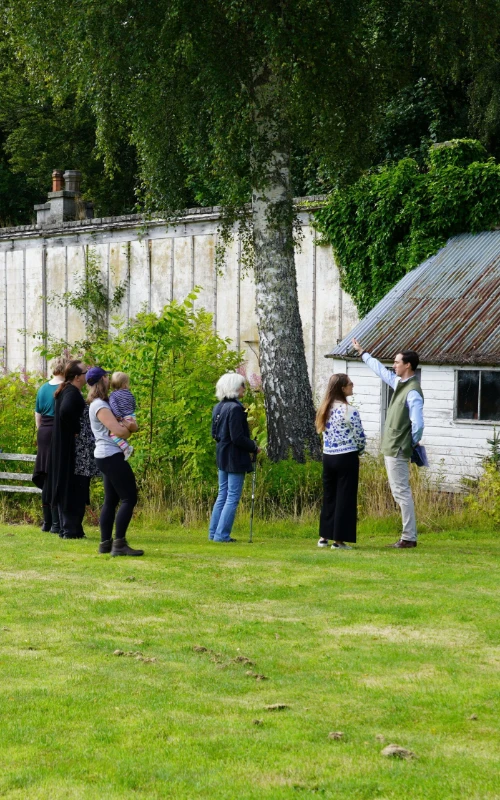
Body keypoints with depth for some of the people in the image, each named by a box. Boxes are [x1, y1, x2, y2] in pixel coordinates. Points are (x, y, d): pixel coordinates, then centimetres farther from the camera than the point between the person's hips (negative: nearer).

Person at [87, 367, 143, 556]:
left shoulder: (103, 404, 17)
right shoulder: (100, 406, -13)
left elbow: (133, 426, 15)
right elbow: (118, 431, -22)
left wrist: (129, 424, -8)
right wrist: (128, 428, -1)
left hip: (107, 457, 10)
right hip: (112, 456, -10)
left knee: (111, 500, 11)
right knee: (129, 498, -12)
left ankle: (106, 543, 12)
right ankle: (119, 544, -16)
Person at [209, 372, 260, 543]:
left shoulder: (218, 407, 8)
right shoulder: (235, 408, -19)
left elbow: (215, 433, 14)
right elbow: (238, 438, -21)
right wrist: (254, 447, -10)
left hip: (223, 456, 9)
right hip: (236, 458, -9)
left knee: (222, 495, 15)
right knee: (233, 498, -2)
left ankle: (214, 533, 17)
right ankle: (222, 534, -3)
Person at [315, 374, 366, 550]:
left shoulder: (325, 410, 7)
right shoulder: (350, 412, -14)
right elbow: (360, 437, -11)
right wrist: (358, 451, 11)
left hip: (328, 456, 6)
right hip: (346, 458, -6)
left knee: (329, 496, 15)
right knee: (345, 498, 1)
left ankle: (324, 537, 18)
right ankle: (339, 540, 2)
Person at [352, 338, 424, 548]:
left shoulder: (413, 392, -19)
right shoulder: (399, 383, 10)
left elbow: (417, 424, -23)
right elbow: (380, 370, 27)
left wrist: (412, 444, -8)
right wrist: (362, 352, 35)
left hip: (398, 451, -10)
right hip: (391, 449, 10)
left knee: (402, 492, -7)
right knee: (399, 492, 12)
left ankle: (409, 537, -4)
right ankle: (408, 536, 16)